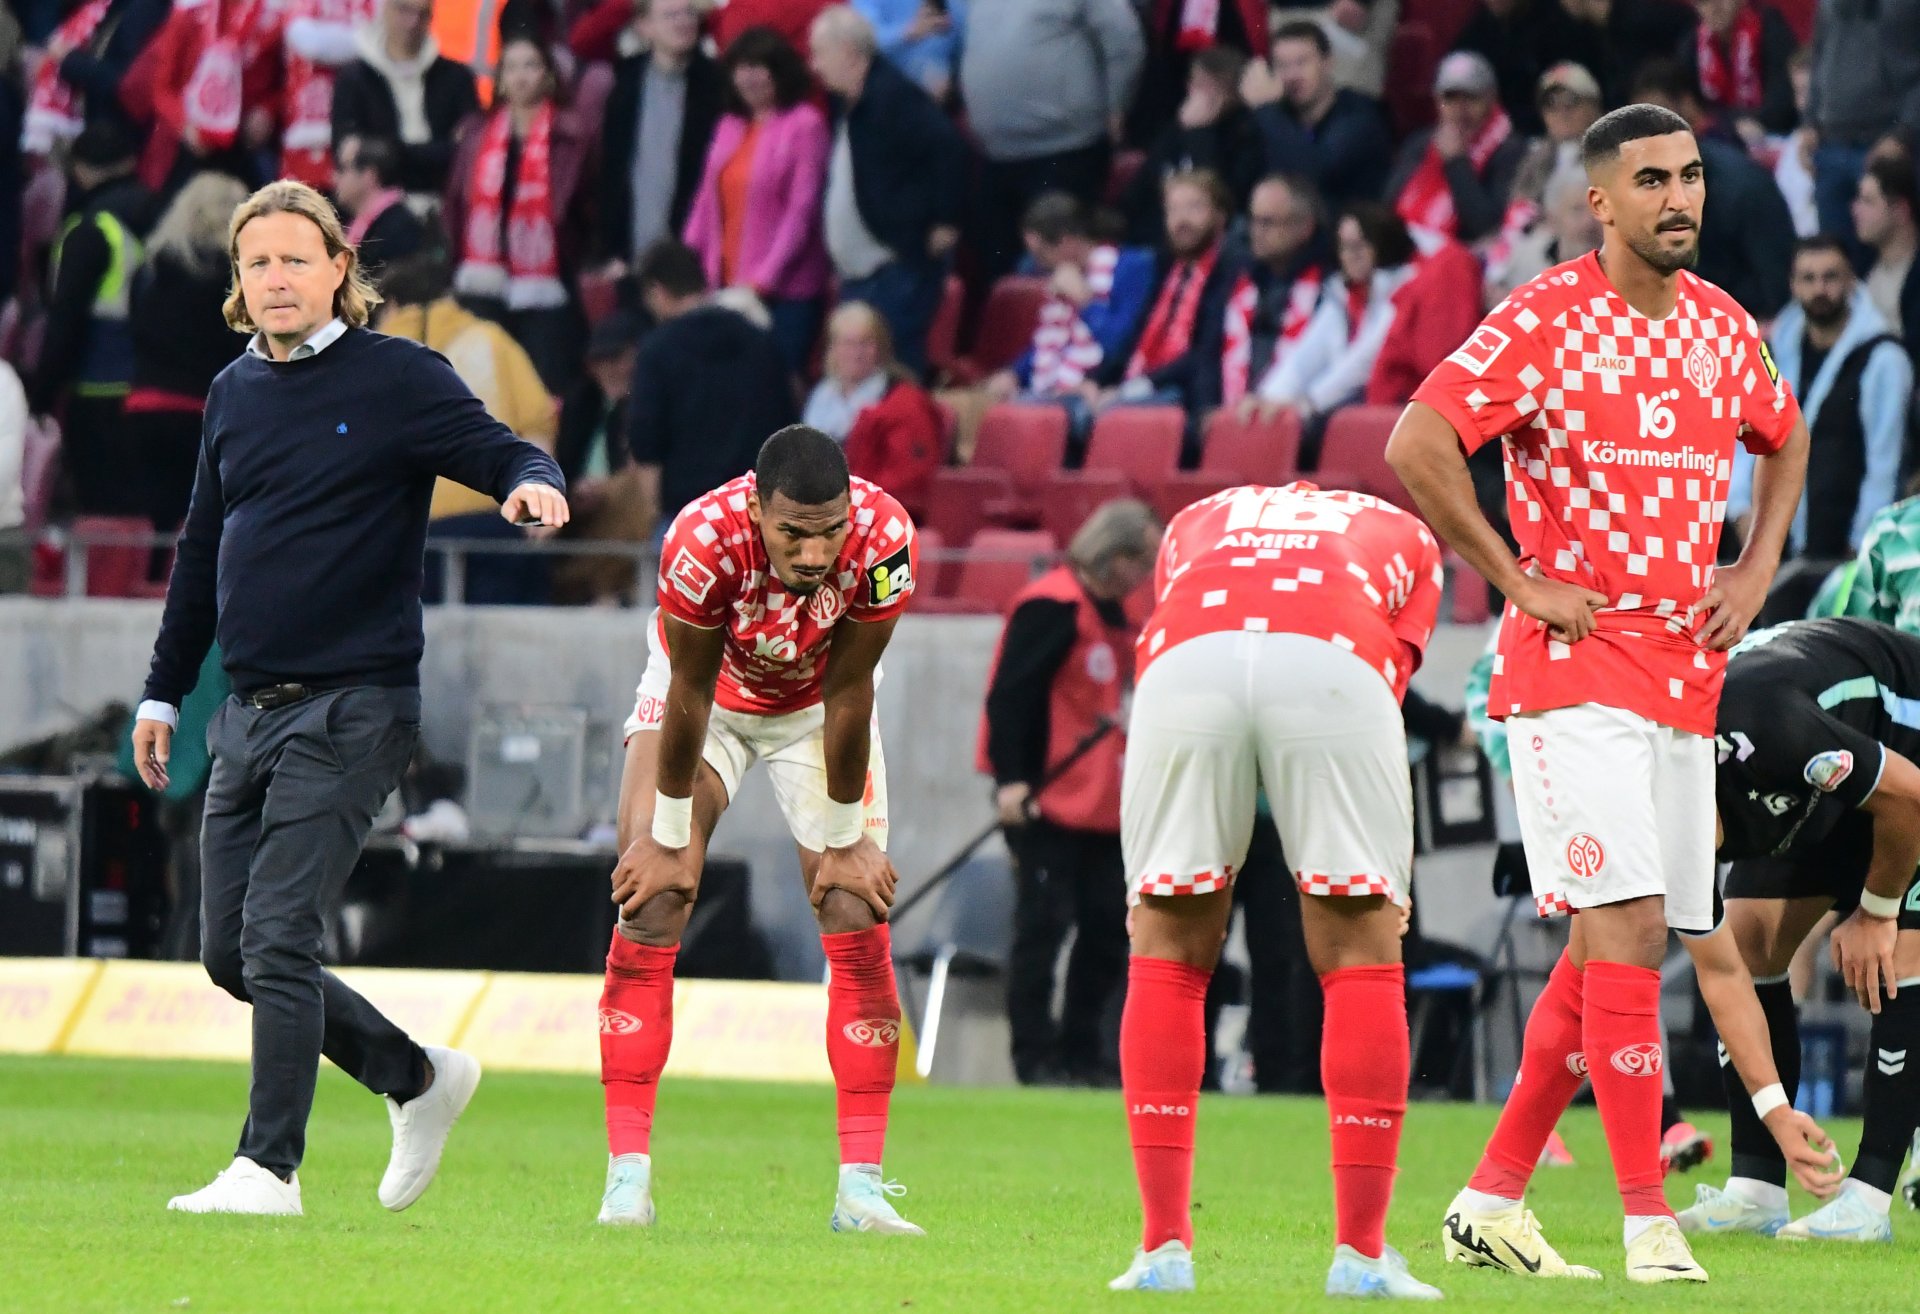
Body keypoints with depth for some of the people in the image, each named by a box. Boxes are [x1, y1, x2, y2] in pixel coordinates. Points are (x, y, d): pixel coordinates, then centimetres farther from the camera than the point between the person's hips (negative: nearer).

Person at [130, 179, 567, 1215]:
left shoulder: (398, 378, -4)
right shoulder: (235, 394, 14)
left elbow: (507, 456, -9)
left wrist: (532, 483, -34)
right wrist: (162, 691, 25)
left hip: (351, 709, -7)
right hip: (248, 716, 7)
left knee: (276, 935, -14)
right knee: (229, 953, 7)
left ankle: (269, 1167, -9)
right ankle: (418, 1080, 23)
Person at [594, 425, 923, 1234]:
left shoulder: (883, 540, -34)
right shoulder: (704, 541, -39)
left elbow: (849, 693, -22)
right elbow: (690, 694, -26)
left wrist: (845, 840, -13)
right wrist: (671, 837, -16)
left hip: (816, 705, 1)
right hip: (708, 692, -1)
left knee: (859, 926, -8)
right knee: (649, 913, -12)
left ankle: (861, 1186, -5)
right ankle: (627, 1177, -10)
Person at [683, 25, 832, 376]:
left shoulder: (804, 125, -6)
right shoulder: (730, 126, 15)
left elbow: (801, 210, -11)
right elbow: (707, 202, 16)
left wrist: (765, 277, -15)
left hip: (785, 290, -6)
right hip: (728, 287, 6)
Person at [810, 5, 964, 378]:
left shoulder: (891, 96, -16)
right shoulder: (846, 104, 12)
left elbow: (947, 149, -24)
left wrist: (944, 224, -19)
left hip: (900, 270, -10)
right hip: (859, 273, 10)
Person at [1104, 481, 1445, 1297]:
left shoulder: (1198, 522, 41)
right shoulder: (1405, 537, 36)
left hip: (1186, 660, 1)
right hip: (1334, 664, -1)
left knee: (1166, 957, 16)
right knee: (1362, 958, 12)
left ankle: (1164, 1249, 12)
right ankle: (1360, 1252, 9)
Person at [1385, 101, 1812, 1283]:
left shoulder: (1724, 327, 10)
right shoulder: (1546, 321, -9)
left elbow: (1787, 441, 29)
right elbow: (1415, 445, -18)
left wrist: (1755, 574, 14)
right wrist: (1522, 585, -15)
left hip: (1687, 675, 7)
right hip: (1575, 671, -7)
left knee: (1614, 947, 8)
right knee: (1629, 931, -15)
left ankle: (1493, 1199, 16)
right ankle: (1649, 1218, -15)